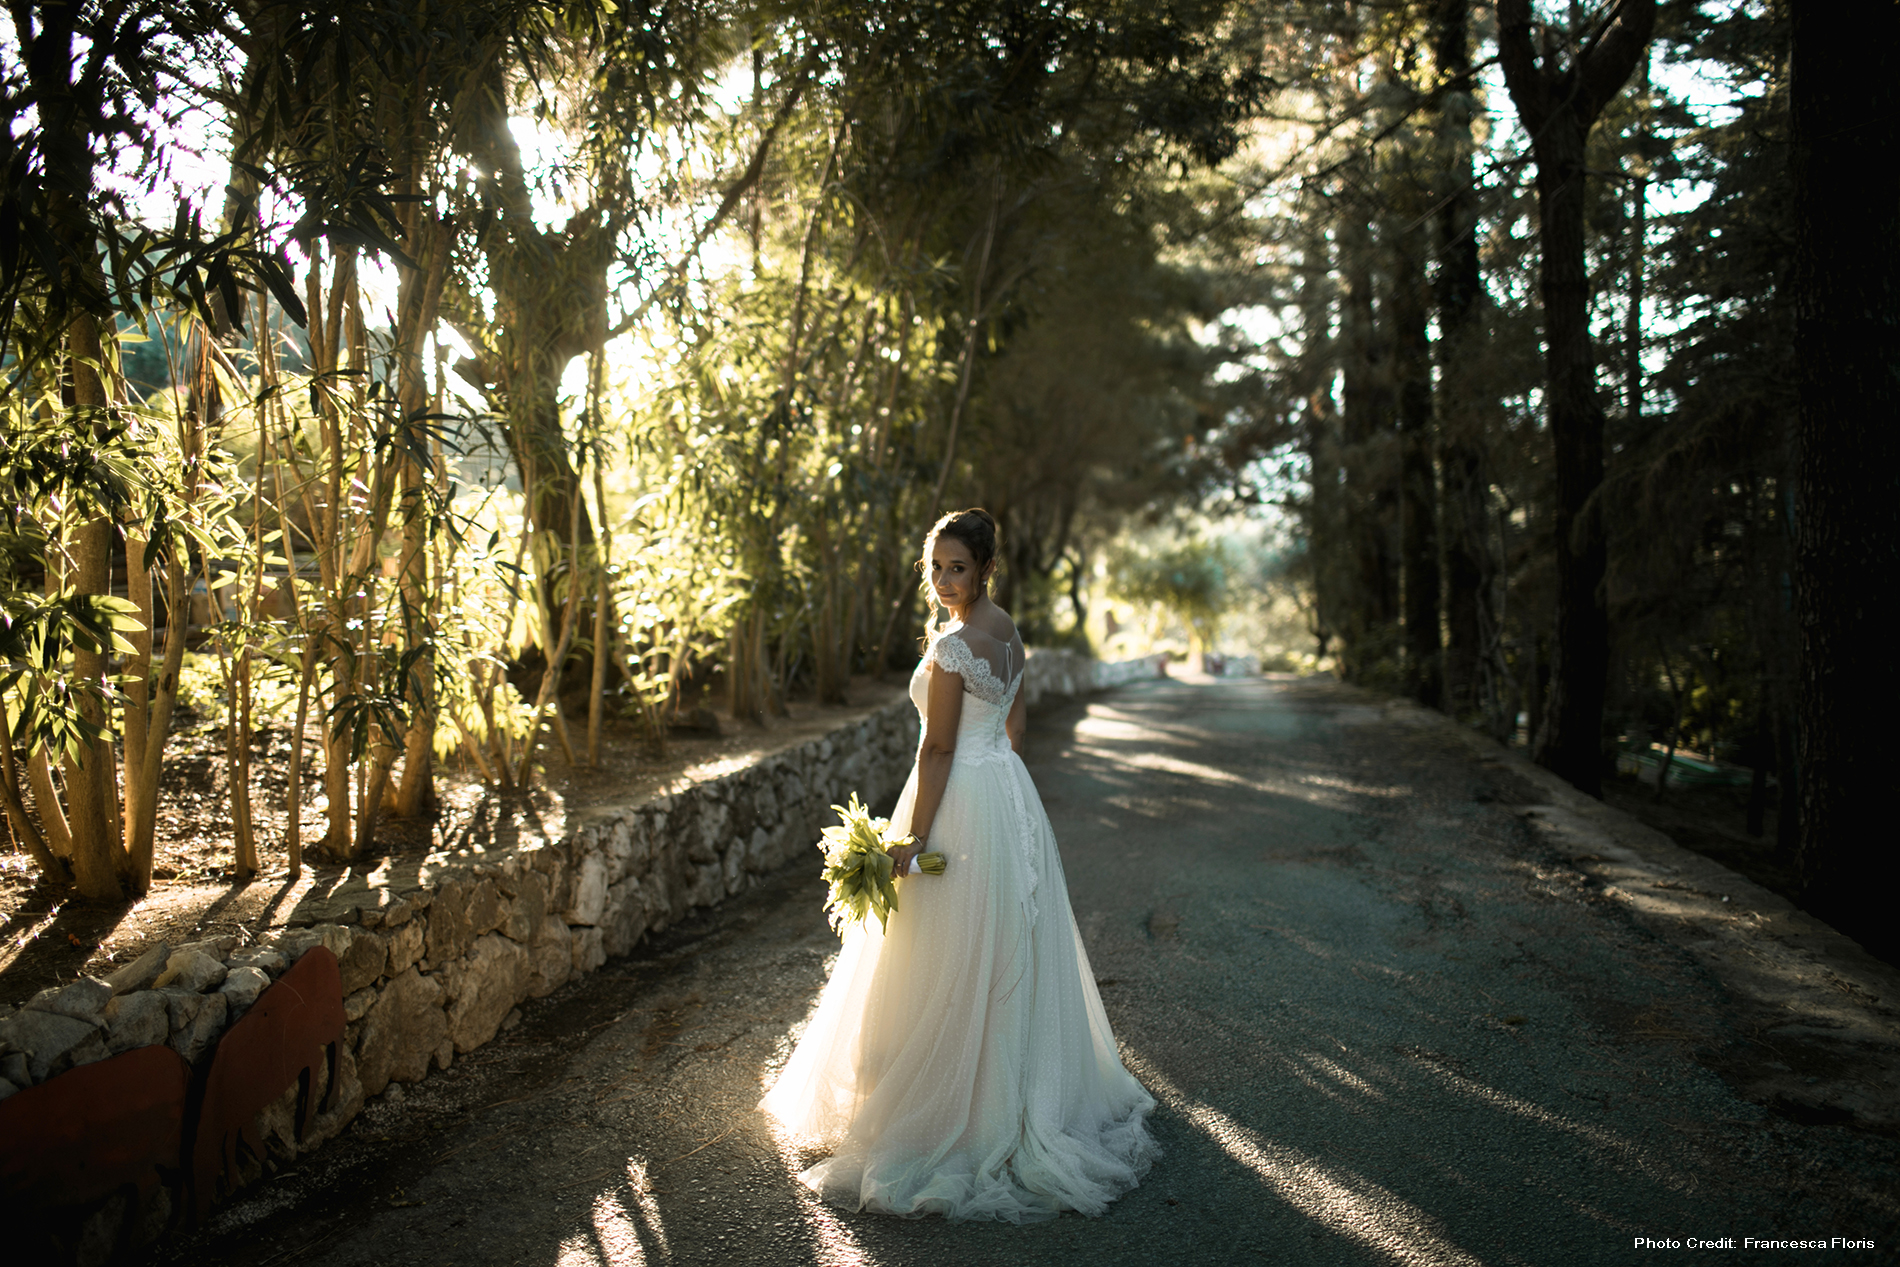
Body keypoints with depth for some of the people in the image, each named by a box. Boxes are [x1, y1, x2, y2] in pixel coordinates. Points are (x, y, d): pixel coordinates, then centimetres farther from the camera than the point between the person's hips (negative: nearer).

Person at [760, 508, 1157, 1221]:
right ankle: (1037, 1096, 32)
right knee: (1010, 955, 19)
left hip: (964, 801, -9)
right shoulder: (1009, 632, 7)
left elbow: (938, 749, -19)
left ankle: (958, 1115, 14)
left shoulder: (951, 646, -20)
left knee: (953, 963, 2)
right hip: (1011, 789, 9)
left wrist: (913, 838, -15)